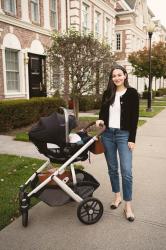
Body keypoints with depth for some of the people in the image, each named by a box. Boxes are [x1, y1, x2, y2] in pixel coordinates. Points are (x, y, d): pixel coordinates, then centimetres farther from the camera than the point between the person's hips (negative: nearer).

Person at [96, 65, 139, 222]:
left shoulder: (132, 93, -3)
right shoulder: (107, 94, 7)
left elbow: (134, 117, -5)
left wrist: (132, 139, -10)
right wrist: (100, 121, -10)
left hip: (124, 135, -4)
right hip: (108, 134, 4)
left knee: (126, 171, -6)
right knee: (112, 169, 12)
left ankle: (128, 206, 6)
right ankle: (117, 197, 30)